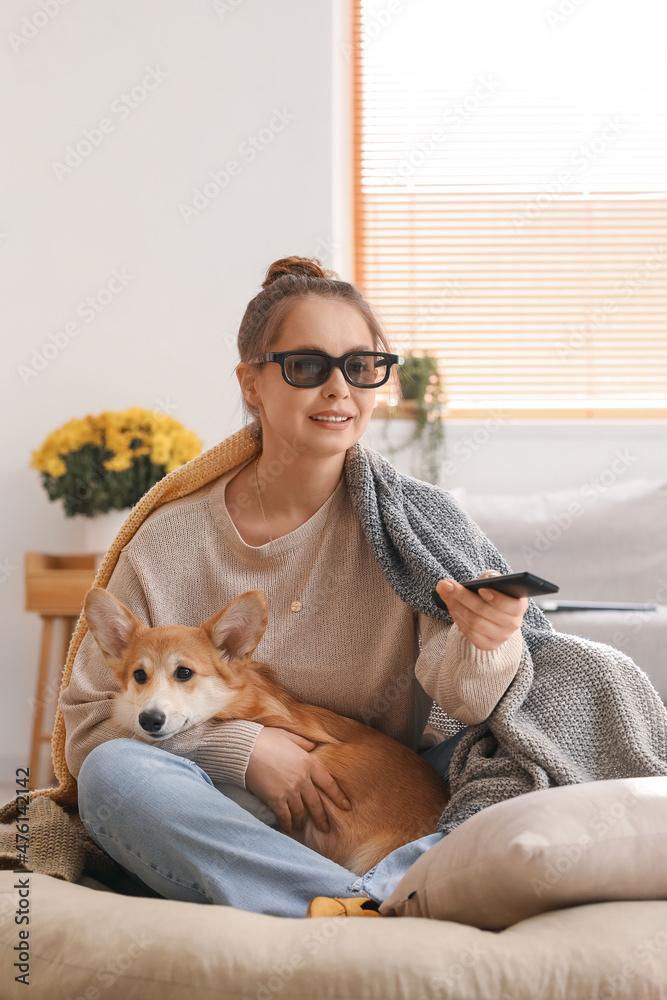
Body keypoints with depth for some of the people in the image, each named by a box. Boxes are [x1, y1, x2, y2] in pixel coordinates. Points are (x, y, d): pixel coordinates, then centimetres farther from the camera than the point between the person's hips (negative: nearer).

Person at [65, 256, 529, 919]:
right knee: (114, 770, -27)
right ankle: (387, 906, -32)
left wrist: (482, 641, -38)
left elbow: (462, 698, -14)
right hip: (234, 826, 0)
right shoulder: (171, 543, -2)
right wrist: (242, 746, -13)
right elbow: (89, 721, 0)